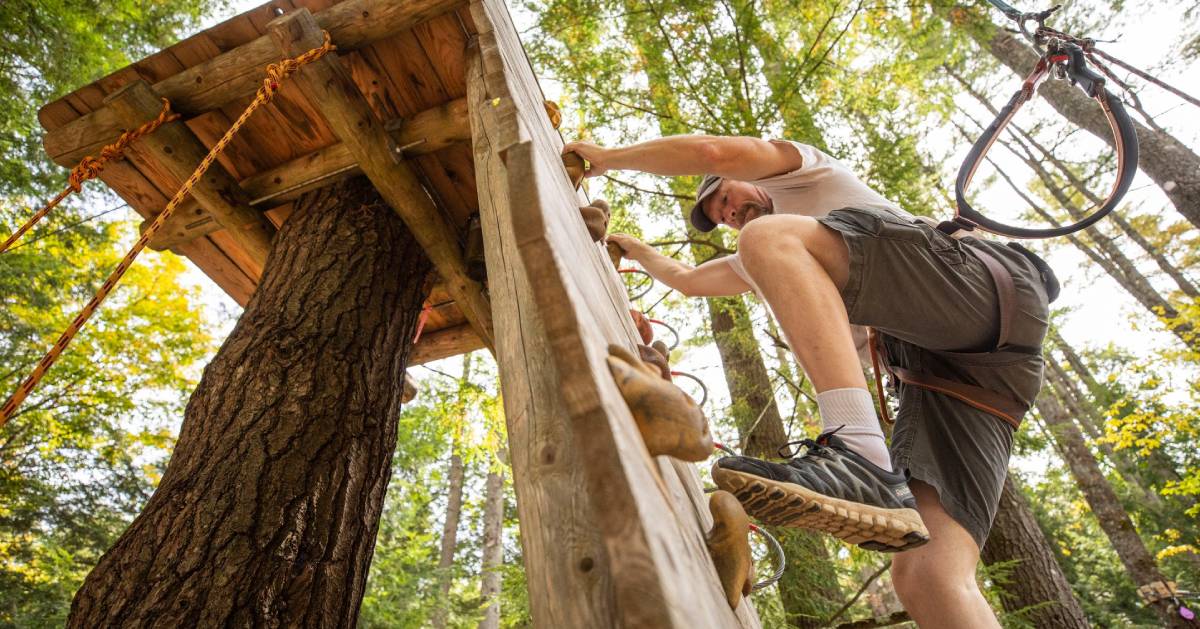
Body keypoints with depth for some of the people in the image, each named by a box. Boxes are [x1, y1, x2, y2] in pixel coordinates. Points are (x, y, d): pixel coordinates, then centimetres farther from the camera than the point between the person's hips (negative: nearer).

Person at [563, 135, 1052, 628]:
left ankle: (858, 458, -38)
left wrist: (607, 157, 15)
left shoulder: (800, 171, 21)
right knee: (926, 577, -13)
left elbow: (710, 151, 3)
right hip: (939, 368, 7)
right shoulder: (776, 261, 39)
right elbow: (689, 281, 47)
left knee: (769, 238, -24)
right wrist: (635, 249, 56)